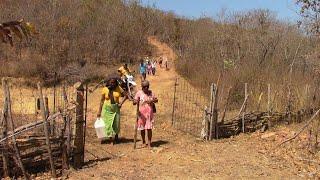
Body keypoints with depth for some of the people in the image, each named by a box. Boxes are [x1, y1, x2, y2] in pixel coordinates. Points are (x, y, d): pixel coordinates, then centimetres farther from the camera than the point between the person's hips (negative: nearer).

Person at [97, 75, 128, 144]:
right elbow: (102, 100, 0)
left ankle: (116, 136, 30)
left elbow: (125, 96, 6)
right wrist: (99, 111, -1)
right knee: (108, 124, 0)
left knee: (116, 124, 5)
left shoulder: (118, 88, -2)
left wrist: (121, 103, -8)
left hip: (116, 108, 1)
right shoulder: (105, 89, -5)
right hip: (107, 108, -1)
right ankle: (111, 139, 12)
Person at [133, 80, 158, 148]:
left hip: (149, 113, 1)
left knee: (149, 128, -3)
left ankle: (149, 143, 6)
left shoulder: (150, 92, 6)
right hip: (142, 113, -1)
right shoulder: (139, 93, -4)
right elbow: (134, 102, -8)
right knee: (142, 128, 8)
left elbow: (156, 100, 11)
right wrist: (135, 102, -33)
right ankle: (143, 142, 26)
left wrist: (152, 100, -11)